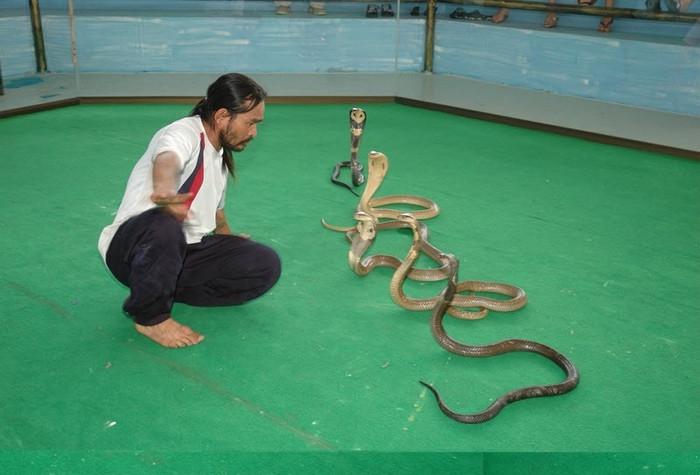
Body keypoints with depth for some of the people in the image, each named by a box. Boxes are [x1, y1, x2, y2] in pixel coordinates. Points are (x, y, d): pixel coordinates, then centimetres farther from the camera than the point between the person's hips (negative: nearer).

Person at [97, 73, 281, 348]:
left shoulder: (222, 155, 12)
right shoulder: (185, 132, -15)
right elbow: (167, 161, -42)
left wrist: (229, 239, 47)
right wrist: (165, 191, -65)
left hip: (183, 251, 8)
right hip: (130, 249, -7)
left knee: (266, 264, -11)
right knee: (164, 225, -43)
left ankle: (168, 288, -3)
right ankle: (150, 316, -16)